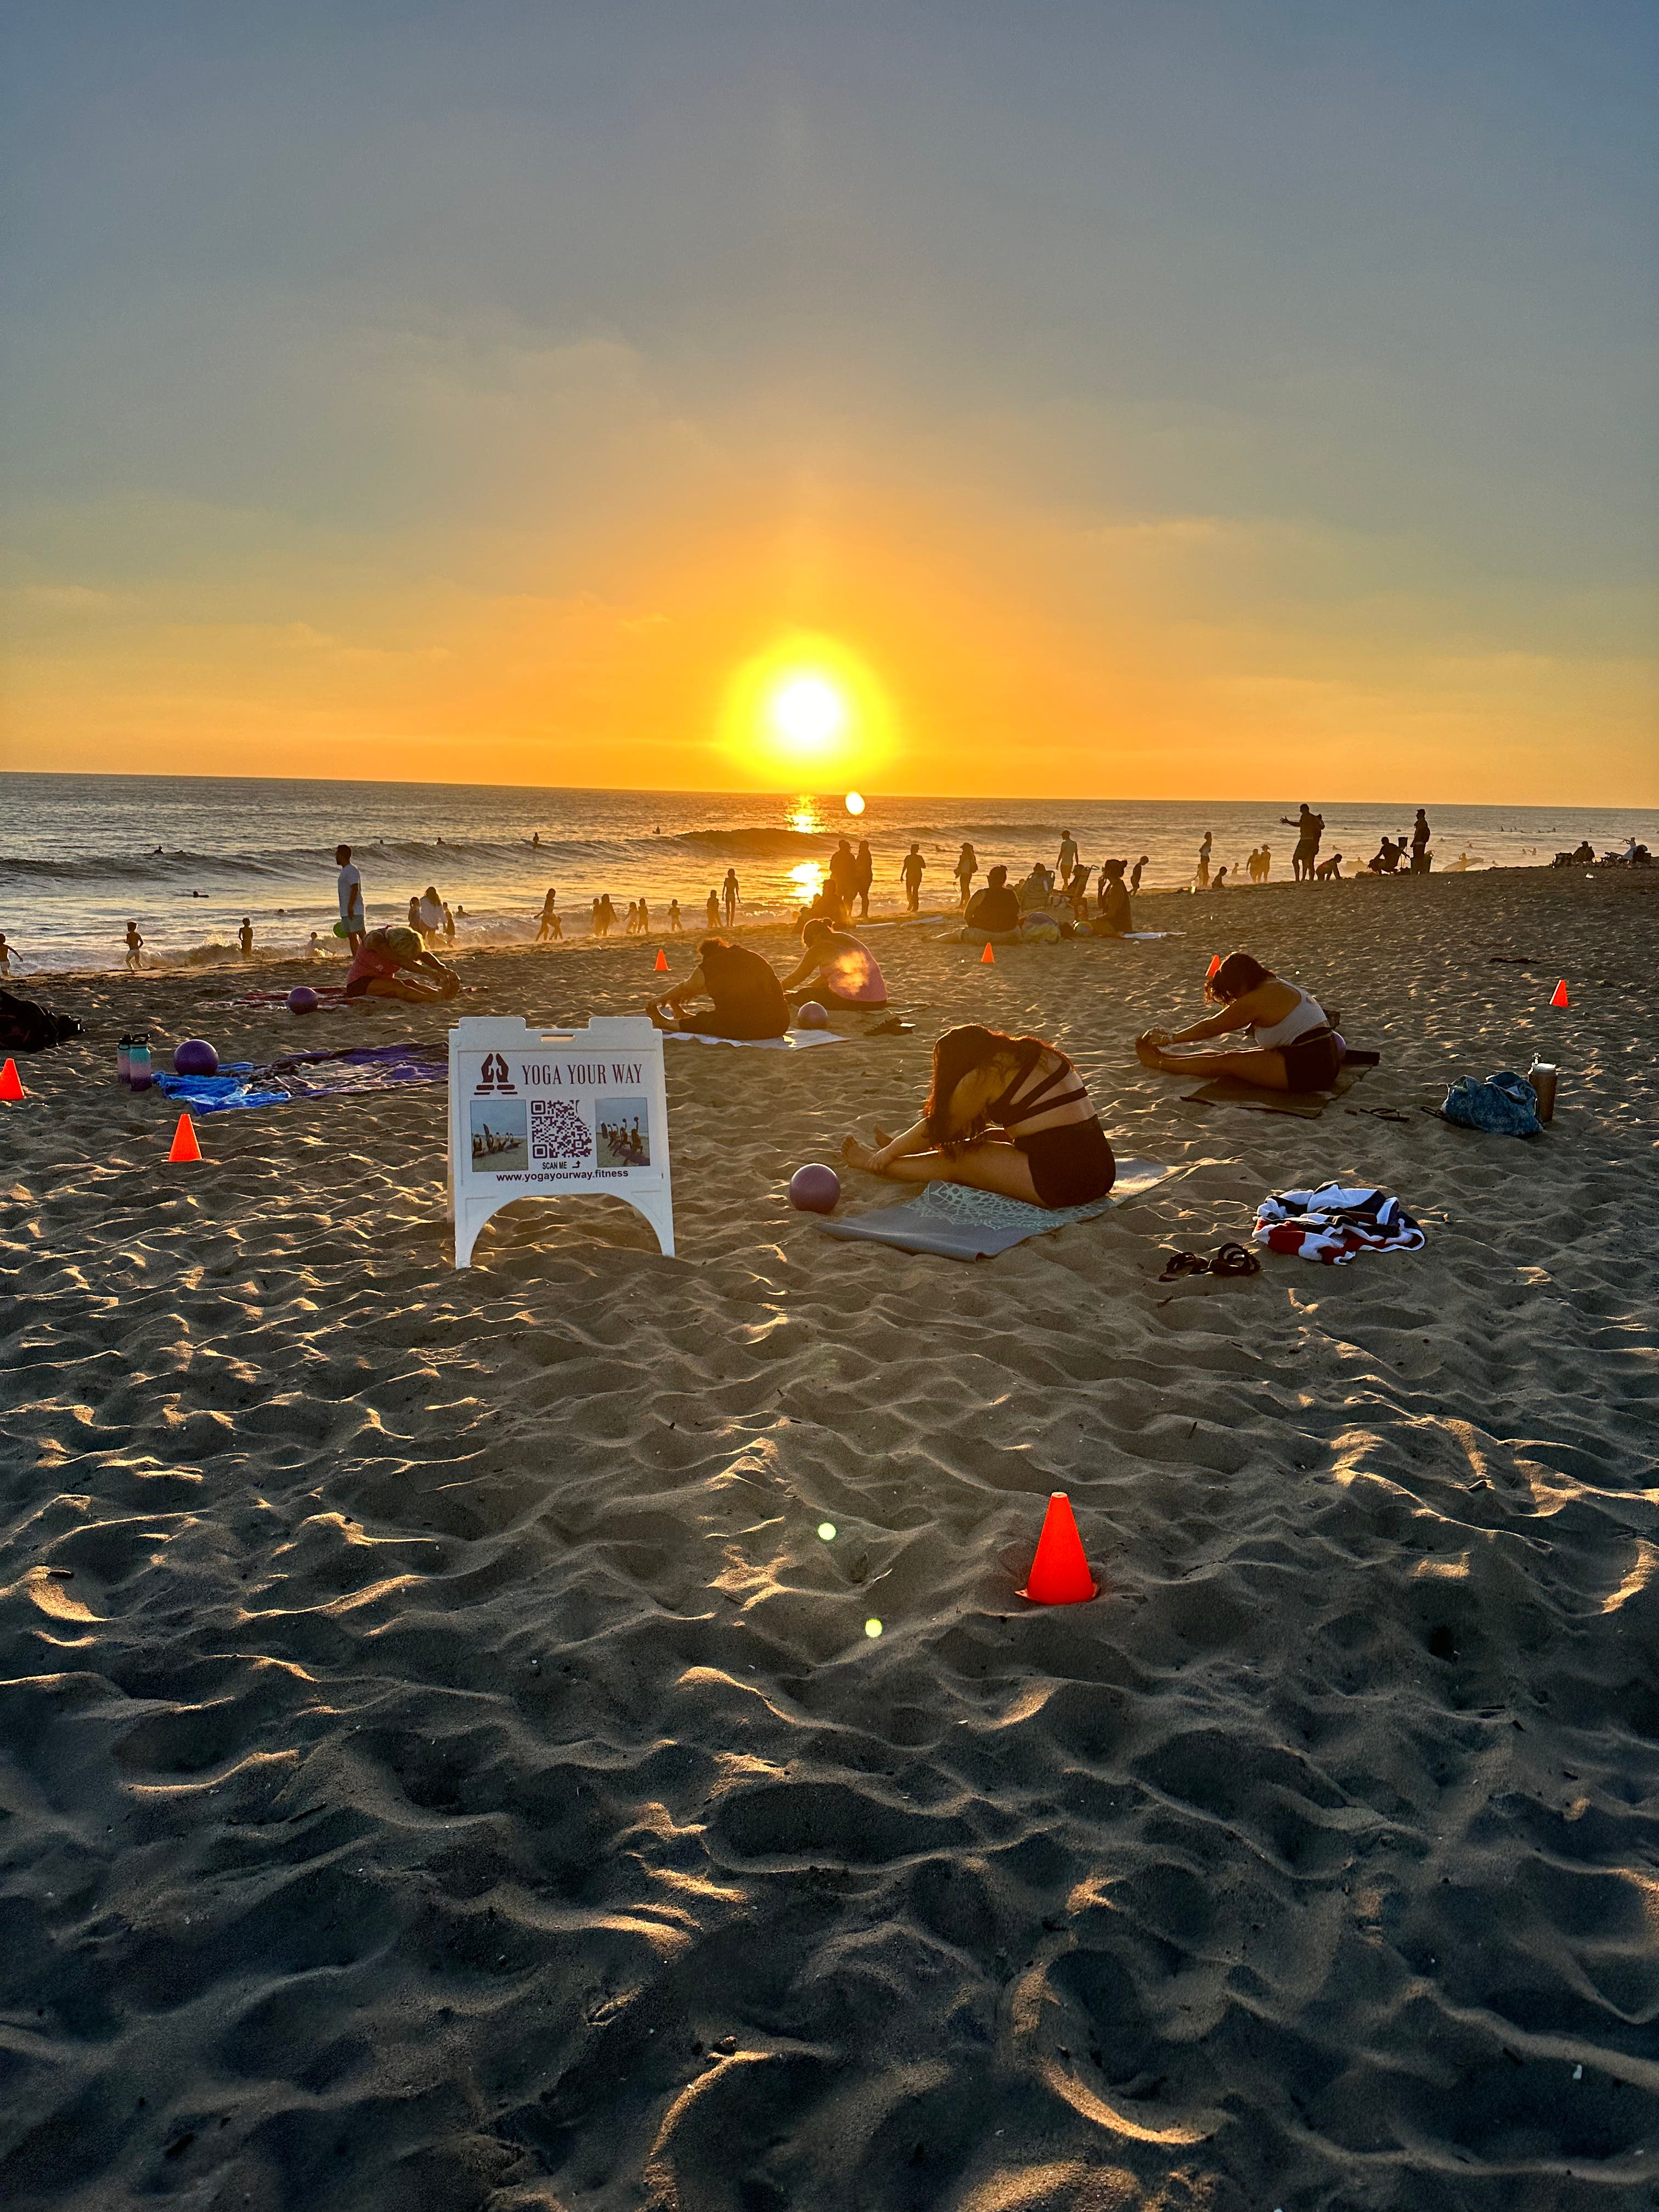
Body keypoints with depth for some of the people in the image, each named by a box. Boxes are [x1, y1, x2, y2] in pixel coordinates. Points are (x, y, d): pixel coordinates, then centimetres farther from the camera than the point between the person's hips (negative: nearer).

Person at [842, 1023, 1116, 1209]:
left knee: (955, 1161, 9)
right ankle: (903, 1149, 42)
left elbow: (938, 1125, 3)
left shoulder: (985, 1074, -7)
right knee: (992, 1136, 25)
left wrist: (891, 1151, 19)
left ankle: (872, 1163, 27)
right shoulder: (1036, 1054, 16)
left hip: (1061, 1181, -8)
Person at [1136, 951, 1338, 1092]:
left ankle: (1158, 1062, 13)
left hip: (1307, 1071, -10)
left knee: (1226, 1062, 0)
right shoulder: (1280, 986, 16)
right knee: (1234, 1054, 14)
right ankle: (1162, 1057, 22)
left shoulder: (1257, 999, -14)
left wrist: (1171, 1038, 7)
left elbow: (1211, 1027, -4)